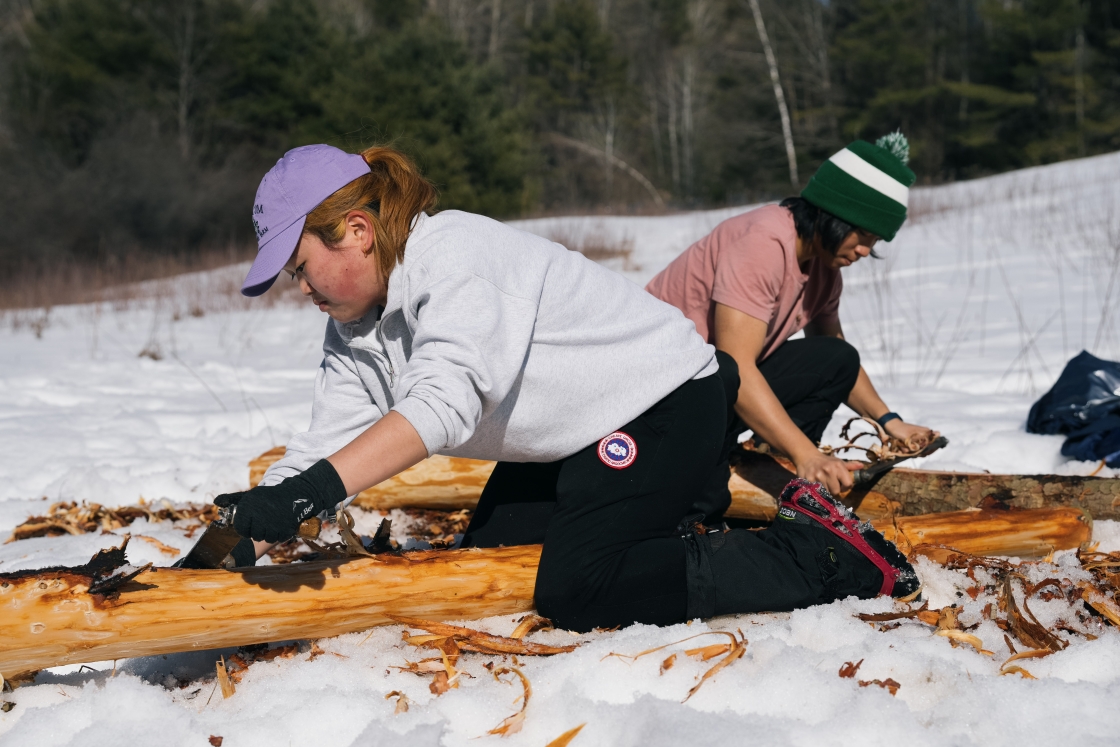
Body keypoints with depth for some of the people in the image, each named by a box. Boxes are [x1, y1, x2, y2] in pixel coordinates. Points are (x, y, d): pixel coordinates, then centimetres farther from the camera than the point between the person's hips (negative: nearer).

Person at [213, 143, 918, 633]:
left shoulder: (456, 253, -26)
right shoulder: (358, 326, 2)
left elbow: (442, 405, -39)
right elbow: (328, 440, -4)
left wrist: (308, 493, -48)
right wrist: (247, 541, -18)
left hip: (662, 402, -9)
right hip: (574, 439, 10)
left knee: (573, 595, -19)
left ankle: (821, 553, -11)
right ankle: (672, 533, 17)